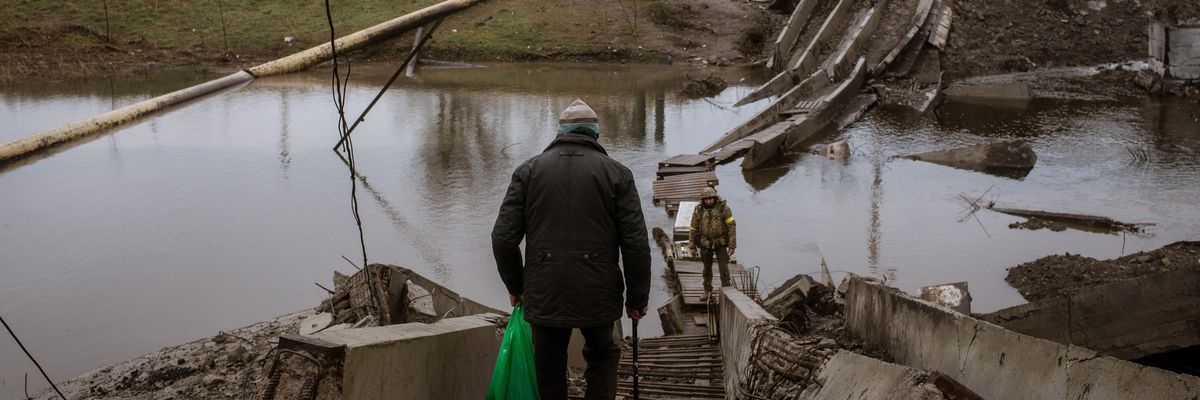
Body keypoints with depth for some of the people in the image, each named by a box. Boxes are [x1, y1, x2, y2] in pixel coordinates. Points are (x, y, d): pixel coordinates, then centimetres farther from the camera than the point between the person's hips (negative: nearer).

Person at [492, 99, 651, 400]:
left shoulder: (529, 170, 5)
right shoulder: (617, 173, 2)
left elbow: (503, 237, 1)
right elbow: (636, 244, -3)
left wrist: (515, 285, 15)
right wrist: (637, 298, 7)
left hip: (543, 296, 1)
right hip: (599, 296, -1)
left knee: (549, 375, 15)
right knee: (602, 357, 23)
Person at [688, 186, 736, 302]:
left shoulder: (724, 208, -8)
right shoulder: (699, 211, -1)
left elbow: (732, 227, -7)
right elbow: (693, 229, 6)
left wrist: (732, 245, -10)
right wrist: (692, 246, 4)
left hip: (720, 243, -2)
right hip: (705, 244, 2)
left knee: (724, 267, -3)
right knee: (707, 268, 11)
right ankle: (707, 291, 22)